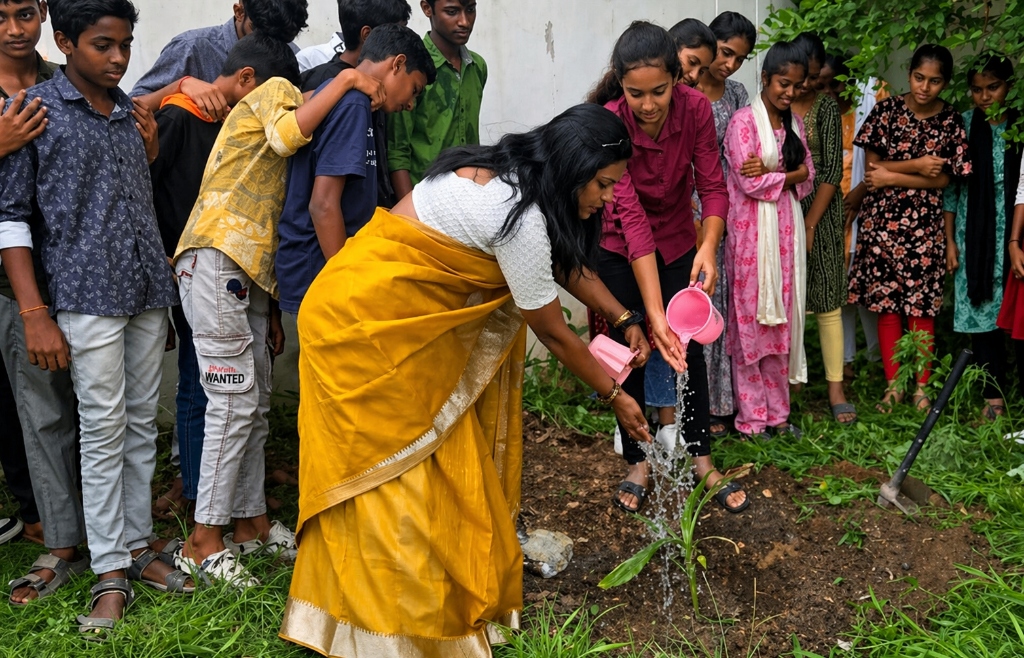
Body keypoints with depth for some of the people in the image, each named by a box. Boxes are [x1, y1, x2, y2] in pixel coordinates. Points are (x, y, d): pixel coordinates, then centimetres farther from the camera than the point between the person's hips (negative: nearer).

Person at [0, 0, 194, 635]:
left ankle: (138, 547, 21)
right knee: (104, 431, -3)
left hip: (149, 291, 6)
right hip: (88, 296, -6)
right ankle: (111, 573, 7)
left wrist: (150, 153, 7)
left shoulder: (132, 112, 13)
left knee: (142, 426, 10)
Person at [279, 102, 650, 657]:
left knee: (439, 463, 13)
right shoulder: (520, 215, -25)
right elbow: (553, 333, -14)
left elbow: (568, 262, 17)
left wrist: (623, 319, 15)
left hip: (408, 319, 10)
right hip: (363, 319, -10)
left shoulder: (511, 172, 3)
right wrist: (613, 394, -1)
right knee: (388, 471, -2)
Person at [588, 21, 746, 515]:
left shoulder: (695, 108, -21)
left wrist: (708, 247, -36)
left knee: (689, 347, 4)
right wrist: (654, 313, -40)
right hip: (620, 248, -2)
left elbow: (713, 187, -16)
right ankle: (638, 464, 17)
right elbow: (632, 219, -35)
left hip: (677, 242, 3)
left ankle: (702, 461, 17)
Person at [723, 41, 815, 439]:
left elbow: (808, 176, 6)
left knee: (781, 320, 9)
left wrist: (771, 174, -11)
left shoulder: (794, 122, 13)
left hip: (786, 231, 6)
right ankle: (751, 417, 8)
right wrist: (790, 175, -2)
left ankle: (777, 411, 19)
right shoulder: (744, 121, -8)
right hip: (751, 232, -6)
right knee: (750, 320, -1)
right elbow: (749, 183, -15)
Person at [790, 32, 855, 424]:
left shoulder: (827, 108, 0)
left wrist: (809, 225, -11)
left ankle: (836, 388, 7)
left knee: (827, 300, 1)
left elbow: (832, 170, -5)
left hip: (821, 213, -1)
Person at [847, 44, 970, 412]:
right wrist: (916, 166, -14)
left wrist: (891, 177, -10)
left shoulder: (951, 122, 0)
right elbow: (872, 166, -4)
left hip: (924, 226, 0)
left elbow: (943, 180, -4)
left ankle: (921, 387, 16)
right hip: (882, 221, 0)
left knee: (921, 308, 4)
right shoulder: (886, 111, -1)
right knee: (886, 305, 5)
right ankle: (893, 385, 16)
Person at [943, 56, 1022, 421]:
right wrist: (950, 241, 3)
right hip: (973, 236, 1)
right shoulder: (962, 126, 3)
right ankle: (994, 397, 9)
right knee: (982, 311, 2)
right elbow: (950, 187, 5)